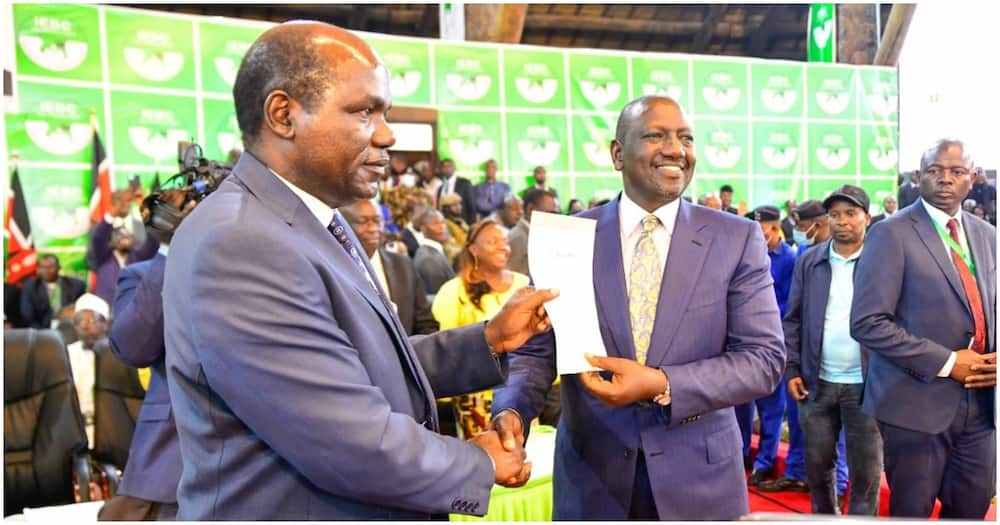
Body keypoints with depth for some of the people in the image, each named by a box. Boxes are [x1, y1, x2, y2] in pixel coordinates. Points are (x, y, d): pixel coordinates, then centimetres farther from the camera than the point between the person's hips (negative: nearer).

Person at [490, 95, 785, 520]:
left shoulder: (737, 239, -3)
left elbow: (764, 358, -7)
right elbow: (534, 349, 0)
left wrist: (661, 385, -20)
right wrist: (512, 409, -20)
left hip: (699, 478, 0)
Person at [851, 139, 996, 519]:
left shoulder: (986, 236, 11)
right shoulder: (892, 234, -10)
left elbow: (992, 312, 18)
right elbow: (868, 323, -17)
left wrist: (993, 361, -3)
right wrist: (945, 362, -17)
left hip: (980, 403, 6)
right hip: (917, 402, -6)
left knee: (971, 509, 15)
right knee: (912, 513, 8)